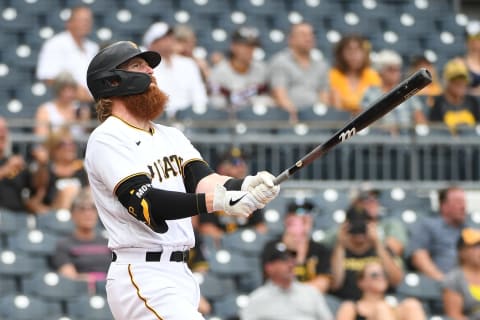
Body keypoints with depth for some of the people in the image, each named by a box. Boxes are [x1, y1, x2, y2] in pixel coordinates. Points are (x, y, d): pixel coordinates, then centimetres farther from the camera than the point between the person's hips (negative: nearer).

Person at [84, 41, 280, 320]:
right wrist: (218, 201, -33)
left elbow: (202, 179, 0)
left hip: (181, 275, 9)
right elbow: (145, 203, -22)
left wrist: (245, 186, -22)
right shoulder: (107, 140, -8)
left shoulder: (171, 136, 18)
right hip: (142, 277, -9)